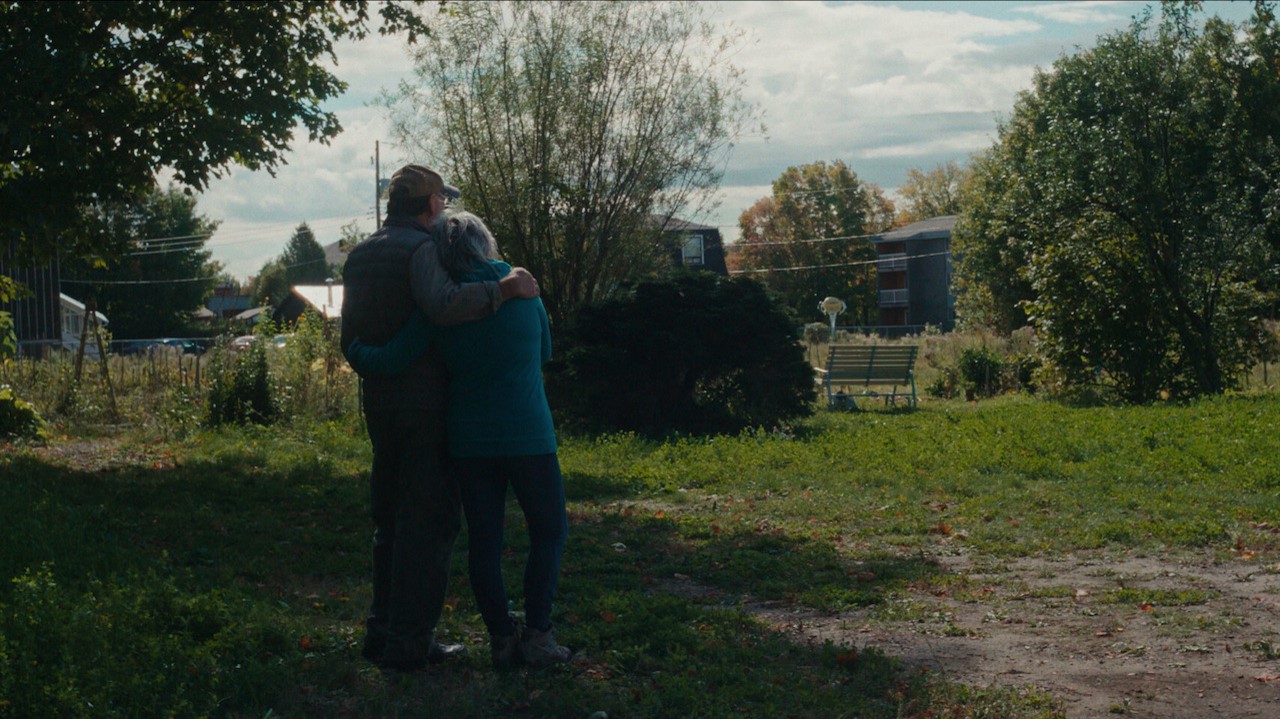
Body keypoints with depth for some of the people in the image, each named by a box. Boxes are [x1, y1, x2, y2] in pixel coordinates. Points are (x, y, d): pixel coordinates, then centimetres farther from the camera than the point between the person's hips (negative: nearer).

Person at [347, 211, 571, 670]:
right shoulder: (523, 292, -2)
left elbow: (387, 361, -9)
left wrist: (352, 349, 10)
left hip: (469, 439, 1)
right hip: (529, 437, -1)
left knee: (484, 539, 11)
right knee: (548, 532, 11)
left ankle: (501, 638, 11)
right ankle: (537, 635, 5)